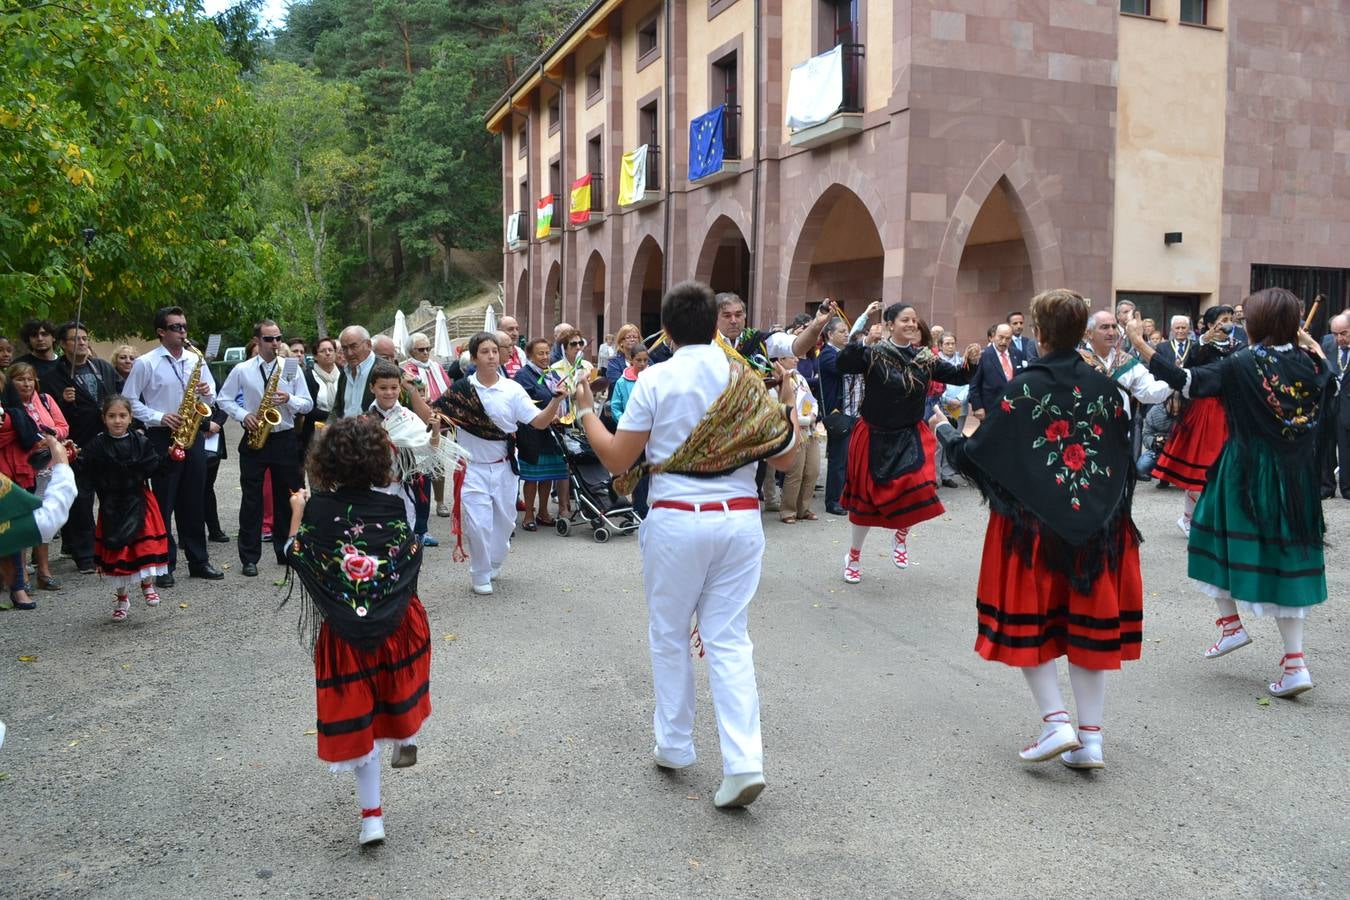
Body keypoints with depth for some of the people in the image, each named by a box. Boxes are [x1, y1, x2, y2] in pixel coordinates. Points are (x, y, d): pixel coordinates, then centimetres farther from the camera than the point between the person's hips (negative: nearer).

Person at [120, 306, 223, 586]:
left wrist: (207, 393, -7)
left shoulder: (195, 359, 10)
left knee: (194, 500, 9)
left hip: (193, 435, 4)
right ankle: (164, 564, 9)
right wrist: (159, 417, -15)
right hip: (163, 437, -4)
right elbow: (129, 401, -4)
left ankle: (198, 560, 17)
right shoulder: (145, 363, -4)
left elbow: (211, 398, 15)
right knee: (163, 502, 1)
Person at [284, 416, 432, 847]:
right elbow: (411, 559, 2)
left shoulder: (316, 509, -11)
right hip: (398, 628, 1)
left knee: (357, 719, 11)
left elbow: (295, 556, 3)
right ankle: (407, 738, 51)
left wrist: (297, 513, 17)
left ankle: (371, 815, 14)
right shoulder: (393, 508, -9)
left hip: (344, 634, 0)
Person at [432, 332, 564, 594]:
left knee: (504, 521, 15)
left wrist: (555, 401, -26)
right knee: (479, 524, -7)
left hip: (504, 467, 2)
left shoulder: (512, 389, -5)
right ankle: (480, 575, 15)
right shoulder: (460, 390, -5)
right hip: (474, 468, -2)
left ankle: (494, 564, 41)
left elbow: (539, 422, -9)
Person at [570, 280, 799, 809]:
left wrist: (585, 411, 8)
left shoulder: (656, 380, -7)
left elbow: (617, 459, -5)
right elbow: (784, 459, 8)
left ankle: (674, 746, 26)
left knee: (669, 636, 15)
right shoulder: (747, 382, 3)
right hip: (740, 520, 3)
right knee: (728, 639, 8)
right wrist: (788, 405, 21)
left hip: (676, 521, -3)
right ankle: (744, 762, -1)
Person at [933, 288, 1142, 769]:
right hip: (1094, 525, 4)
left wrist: (944, 430, 7)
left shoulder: (1023, 387, -12)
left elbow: (977, 453, -11)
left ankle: (1056, 721, 0)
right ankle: (1090, 738, 13)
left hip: (1032, 522, -4)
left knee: (1028, 621, 10)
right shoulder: (1105, 388, 1)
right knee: (1087, 622, 10)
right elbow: (1123, 460, 5)